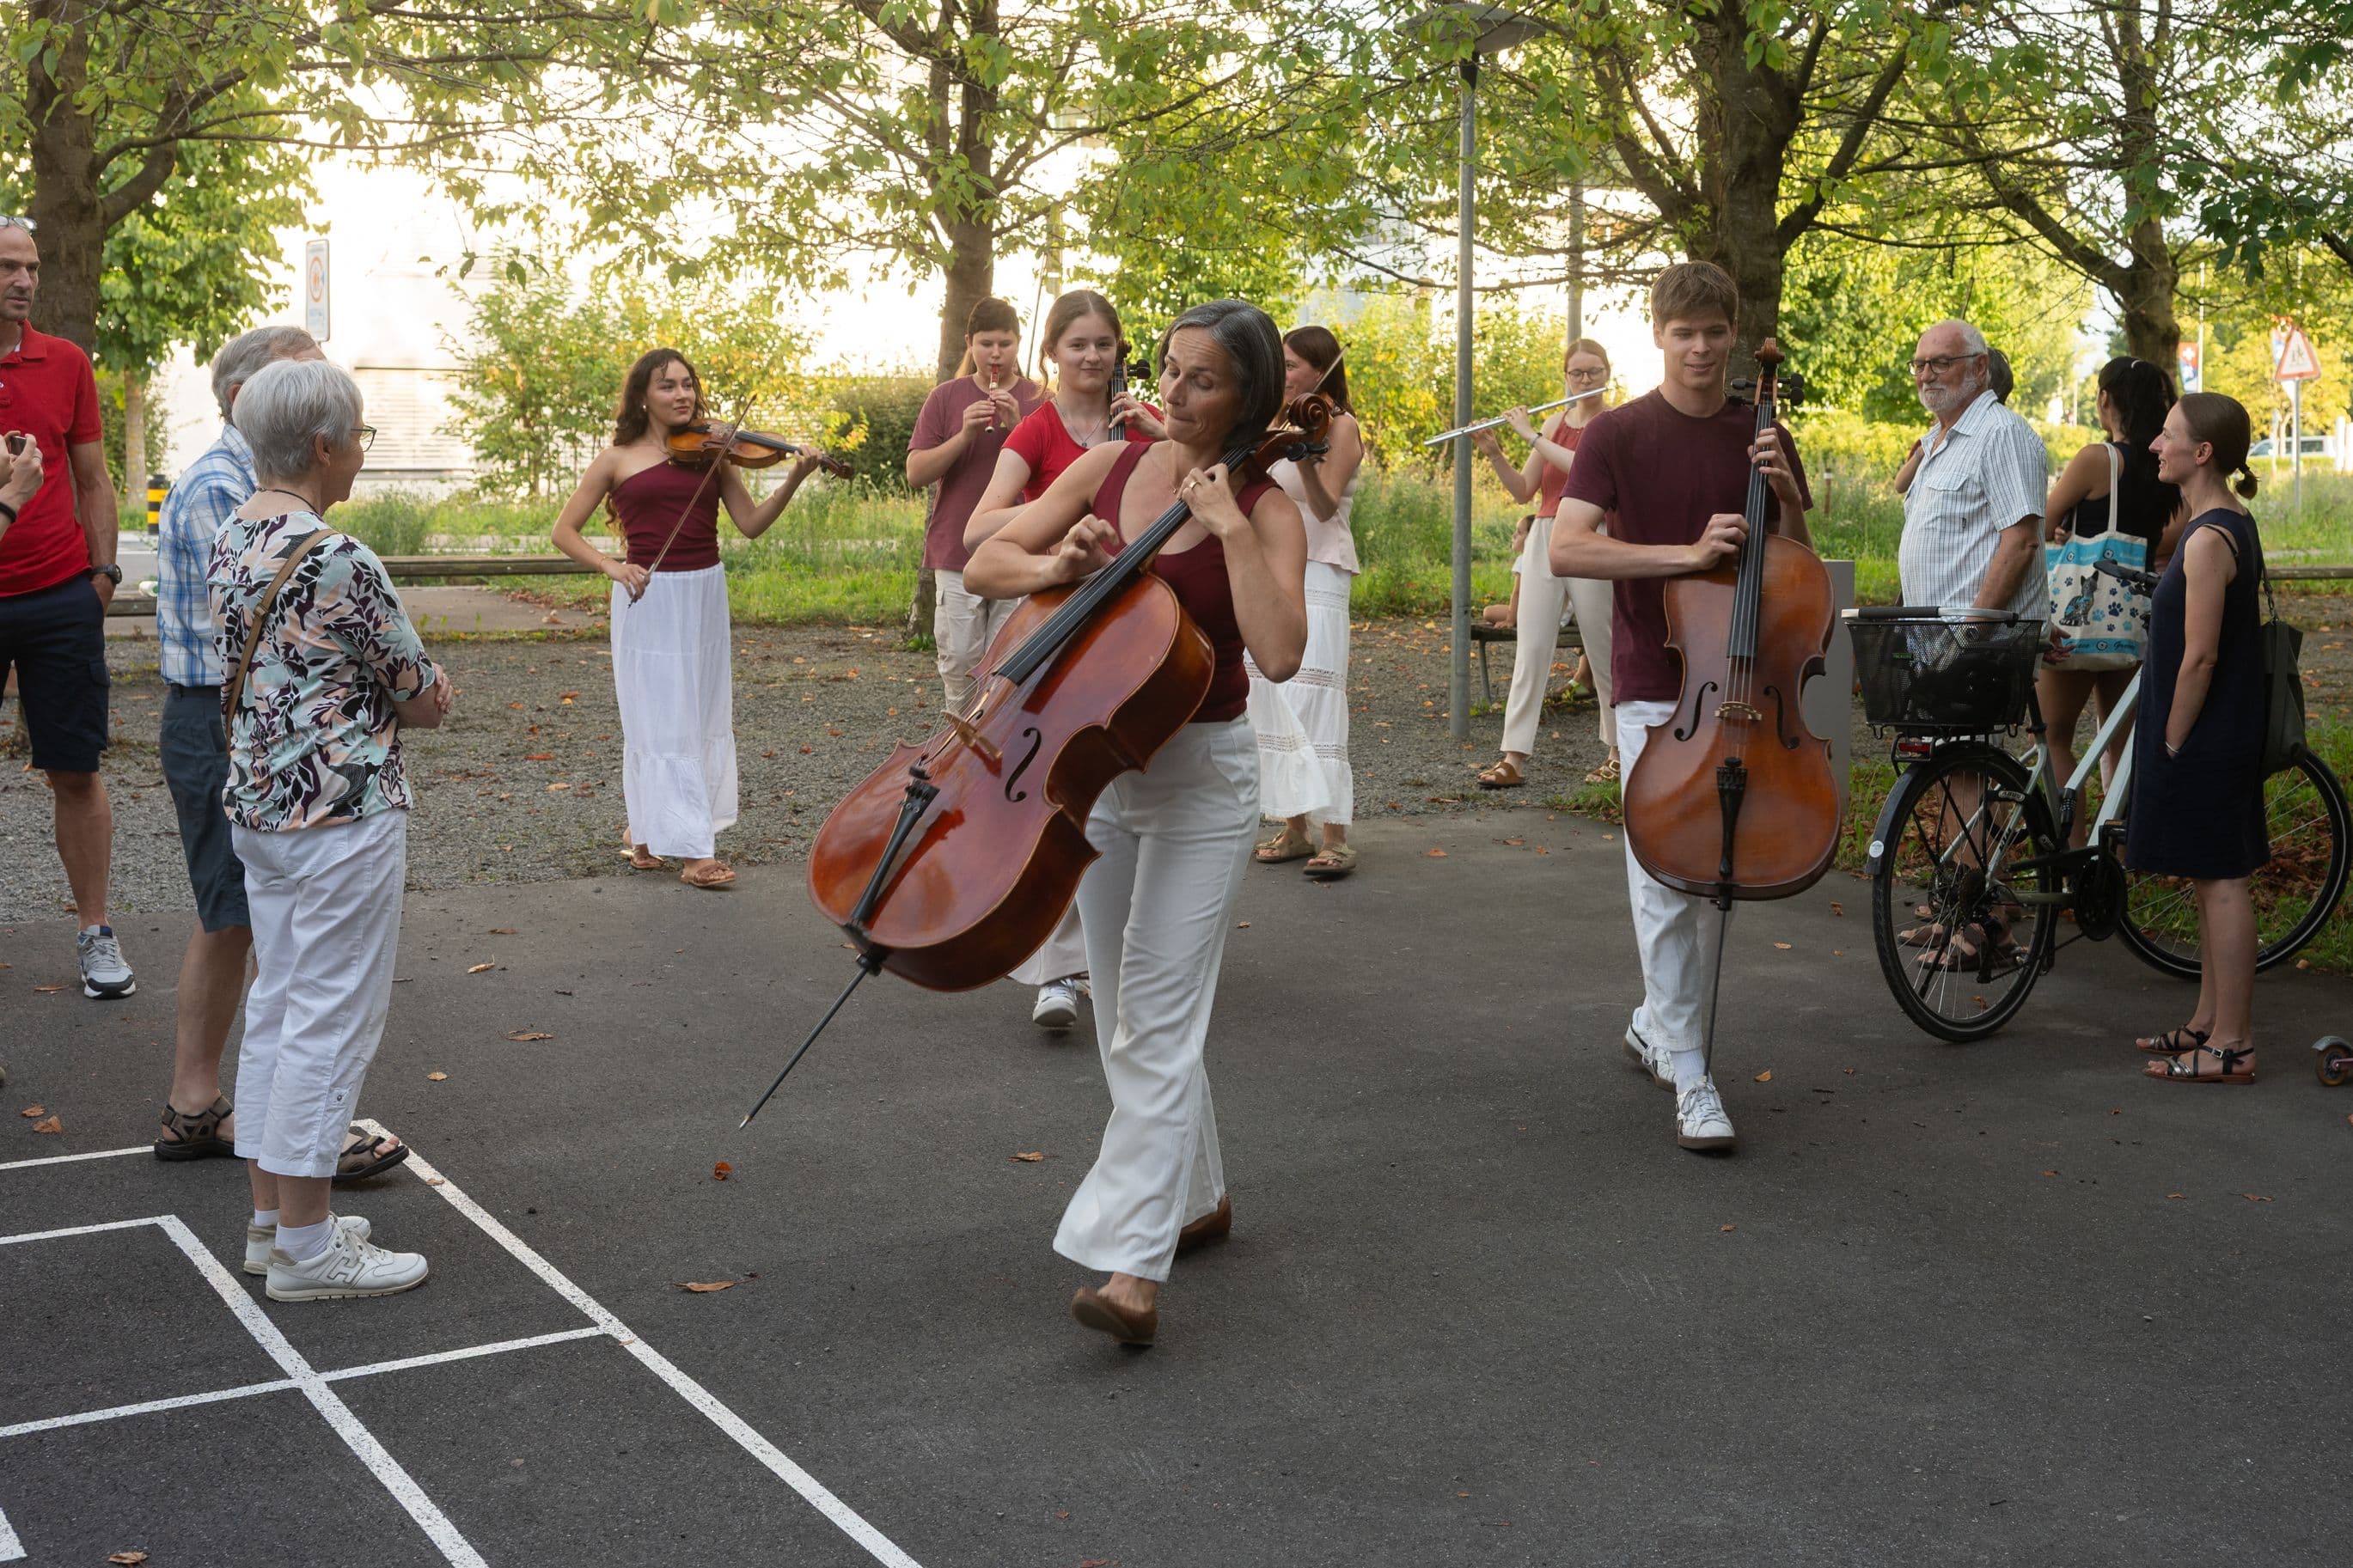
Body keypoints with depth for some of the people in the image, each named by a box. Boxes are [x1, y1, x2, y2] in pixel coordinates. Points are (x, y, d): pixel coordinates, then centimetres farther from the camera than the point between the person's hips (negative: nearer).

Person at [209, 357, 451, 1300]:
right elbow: (426, 701, -12)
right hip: (342, 811, -9)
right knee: (331, 1023, -1)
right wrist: (410, 691, 8)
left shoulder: (230, 542, 7)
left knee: (277, 1009, 17)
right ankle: (305, 1249, 7)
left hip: (257, 801, 9)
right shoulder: (337, 560, -20)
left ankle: (272, 1218, 27)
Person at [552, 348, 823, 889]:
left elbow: (751, 523, -1)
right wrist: (612, 566, -13)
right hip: (648, 599, -4)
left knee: (705, 718, 9)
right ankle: (693, 850, -5)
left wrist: (793, 479, -15)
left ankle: (644, 830, 25)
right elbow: (565, 531, 3)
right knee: (664, 722, -6)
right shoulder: (619, 459, 1)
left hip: (705, 596, 4)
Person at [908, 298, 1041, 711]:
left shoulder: (1040, 400, 6)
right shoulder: (946, 398, 7)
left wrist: (1019, 427, -14)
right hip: (957, 553, 1)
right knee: (958, 662, 3)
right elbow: (916, 474, 0)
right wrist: (964, 436, -14)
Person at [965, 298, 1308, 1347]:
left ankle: (1130, 1267, -13)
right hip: (1097, 767, 6)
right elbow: (983, 563, 4)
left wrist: (1230, 528, -25)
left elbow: (1278, 654, -25)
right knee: (1124, 1017, 14)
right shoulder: (1107, 470, 3)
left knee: (1157, 1021, -12)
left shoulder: (1265, 511, -10)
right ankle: (1198, 1196, 33)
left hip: (1201, 779, -5)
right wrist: (1056, 568, -15)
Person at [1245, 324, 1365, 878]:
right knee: (1270, 704, 4)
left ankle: (1335, 836, -15)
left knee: (1311, 704, -15)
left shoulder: (1339, 426, -4)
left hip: (1317, 577, -7)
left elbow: (1325, 505, -20)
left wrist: (1303, 456, -35)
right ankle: (1295, 827, 10)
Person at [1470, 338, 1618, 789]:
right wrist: (1494, 455, -3)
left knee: (1602, 653, 4)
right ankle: (1514, 758, -4)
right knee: (1530, 651, -2)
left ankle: (1618, 751, 19)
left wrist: (1531, 435, -17)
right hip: (1543, 540, 5)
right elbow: (1523, 491, 12)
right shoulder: (1555, 423, 13)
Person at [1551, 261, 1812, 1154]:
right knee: (1664, 879, -8)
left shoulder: (1760, 438, 7)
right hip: (1654, 688, -4)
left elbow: (1799, 565, 11)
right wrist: (1685, 554, -23)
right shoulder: (1617, 436, -3)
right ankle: (1690, 1078, -2)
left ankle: (1655, 1026, 30)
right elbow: (1566, 549, -16)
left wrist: (1784, 492, -8)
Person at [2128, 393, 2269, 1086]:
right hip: (2222, 737, 10)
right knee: (2211, 880, 16)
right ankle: (2209, 1022, 26)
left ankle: (2232, 1046, 2)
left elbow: (2200, 657, -21)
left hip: (2203, 741, -10)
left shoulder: (2209, 540, -20)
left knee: (2220, 880, -4)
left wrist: (2171, 744, -15)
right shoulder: (2231, 523, 12)